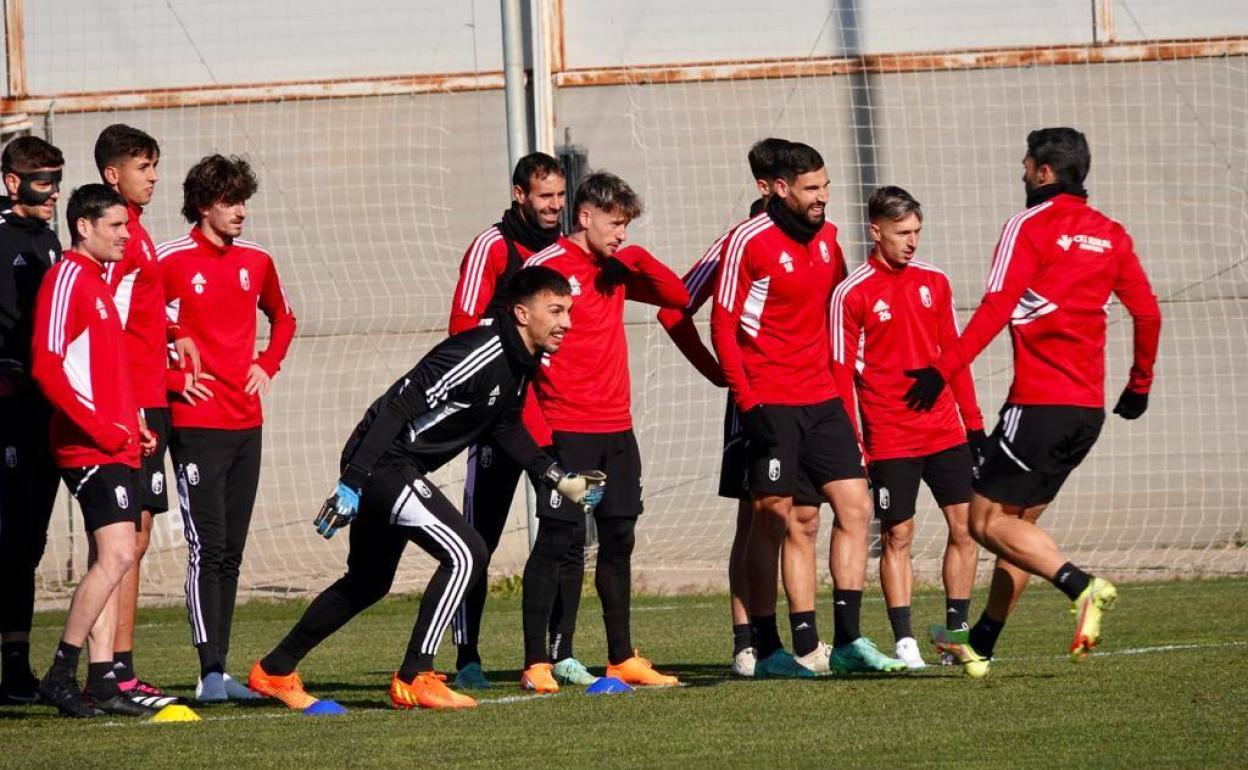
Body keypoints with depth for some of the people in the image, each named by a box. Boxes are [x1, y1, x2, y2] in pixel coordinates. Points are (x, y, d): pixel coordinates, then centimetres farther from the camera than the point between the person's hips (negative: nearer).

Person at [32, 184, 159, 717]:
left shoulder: (98, 282, 19)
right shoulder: (67, 278, -10)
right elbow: (47, 368, -18)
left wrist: (132, 426, 13)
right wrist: (100, 429, -19)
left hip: (115, 447, 10)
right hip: (90, 447, -10)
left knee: (108, 562, 7)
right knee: (116, 555, -17)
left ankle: (101, 681, 8)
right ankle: (61, 673, -12)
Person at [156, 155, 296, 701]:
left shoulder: (255, 261, 11)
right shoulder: (171, 261, -7)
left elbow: (282, 318, 28)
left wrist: (267, 365, 13)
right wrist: (172, 379, -10)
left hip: (246, 424, 6)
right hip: (197, 424, -6)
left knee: (231, 553, 7)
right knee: (207, 548, -11)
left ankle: (220, 669, 11)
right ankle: (210, 672, -13)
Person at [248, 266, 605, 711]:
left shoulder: (520, 361, 6)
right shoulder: (479, 354, -24)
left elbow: (506, 428, 23)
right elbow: (398, 408, -27)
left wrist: (560, 480, 15)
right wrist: (351, 484, -29)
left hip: (399, 470, 10)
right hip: (382, 462, -10)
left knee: (369, 582, 21)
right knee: (465, 554, -17)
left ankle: (274, 671, 33)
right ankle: (414, 679, -11)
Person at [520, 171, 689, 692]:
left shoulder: (616, 271, 13)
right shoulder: (546, 267, -8)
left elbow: (677, 297, 19)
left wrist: (639, 260, 1)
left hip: (616, 429, 7)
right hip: (566, 431, -7)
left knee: (618, 541, 10)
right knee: (559, 541, -8)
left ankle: (623, 659, 17)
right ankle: (537, 663, -6)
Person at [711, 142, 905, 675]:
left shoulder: (827, 237, 9)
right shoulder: (750, 241, -10)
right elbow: (723, 326, -8)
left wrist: (839, 378, 15)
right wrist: (746, 400, -13)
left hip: (822, 399, 6)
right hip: (771, 405, -6)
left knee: (855, 507, -1)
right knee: (772, 520, -3)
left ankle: (847, 641, 2)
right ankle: (765, 647, 5)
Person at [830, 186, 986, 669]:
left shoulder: (934, 282, 9)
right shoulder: (852, 294, -6)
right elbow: (842, 373, -5)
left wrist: (973, 422, 11)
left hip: (945, 430, 4)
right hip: (889, 441, -4)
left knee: (965, 525, 1)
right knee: (897, 536, -1)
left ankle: (957, 630, 10)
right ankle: (904, 642, 3)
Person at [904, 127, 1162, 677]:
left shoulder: (1031, 225, -7)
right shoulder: (1110, 235, 12)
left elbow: (995, 309, -16)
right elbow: (1148, 314, 13)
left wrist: (943, 370, -16)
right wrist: (1139, 386, 26)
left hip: (1040, 402, -8)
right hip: (1089, 407, 8)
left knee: (988, 520, -3)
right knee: (1018, 521, 16)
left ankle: (1081, 586, -22)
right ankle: (981, 644, 19)